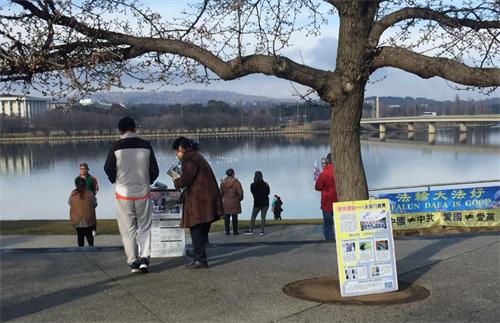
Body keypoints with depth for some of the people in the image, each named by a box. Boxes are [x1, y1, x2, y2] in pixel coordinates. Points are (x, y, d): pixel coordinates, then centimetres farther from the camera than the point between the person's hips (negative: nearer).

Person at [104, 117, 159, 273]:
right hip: (143, 193, 1)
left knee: (128, 229, 9)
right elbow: (155, 171, 2)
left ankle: (133, 262, 10)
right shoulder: (146, 146, -3)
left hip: (123, 194, -1)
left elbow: (108, 168, 1)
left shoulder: (116, 147, -8)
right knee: (144, 227, 12)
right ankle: (144, 258, -2)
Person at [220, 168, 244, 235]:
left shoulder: (223, 182, 0)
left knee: (226, 217, 8)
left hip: (226, 203, 3)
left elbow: (221, 193, 5)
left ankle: (227, 231, 9)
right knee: (234, 217, 5)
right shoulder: (236, 182, -10)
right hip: (234, 202, -2)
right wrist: (240, 199, 8)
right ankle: (235, 231, 8)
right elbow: (240, 192, -10)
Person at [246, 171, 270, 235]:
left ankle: (251, 230, 15)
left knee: (253, 217, 10)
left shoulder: (252, 185, -7)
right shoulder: (265, 184, -8)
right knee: (263, 217, 1)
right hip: (265, 203, 0)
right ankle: (262, 231, -1)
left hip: (257, 203, 0)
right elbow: (268, 192, 4)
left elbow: (253, 192, 5)